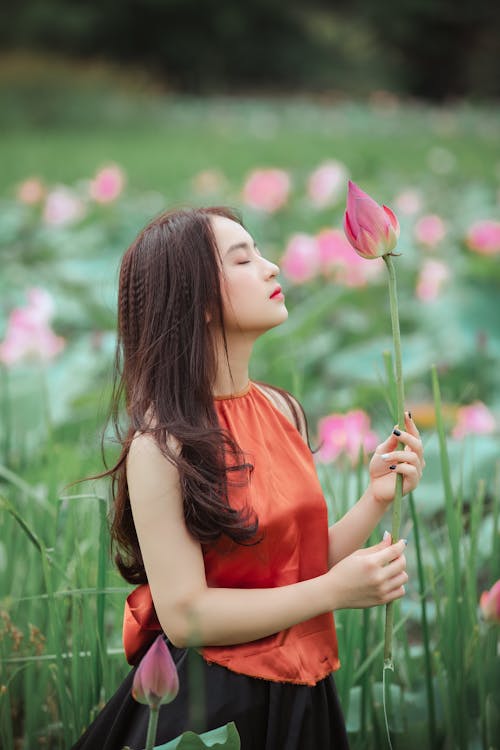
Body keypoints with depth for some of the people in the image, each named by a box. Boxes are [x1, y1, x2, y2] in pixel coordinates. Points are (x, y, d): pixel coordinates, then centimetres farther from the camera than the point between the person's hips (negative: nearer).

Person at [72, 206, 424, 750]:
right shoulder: (162, 443, -18)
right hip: (206, 702, -6)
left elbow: (300, 562, 5)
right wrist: (334, 592, -21)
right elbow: (184, 614, -20)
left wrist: (376, 499, -9)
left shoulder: (282, 409, 2)